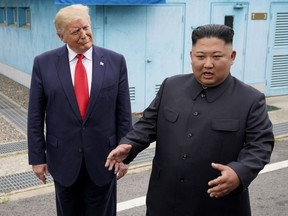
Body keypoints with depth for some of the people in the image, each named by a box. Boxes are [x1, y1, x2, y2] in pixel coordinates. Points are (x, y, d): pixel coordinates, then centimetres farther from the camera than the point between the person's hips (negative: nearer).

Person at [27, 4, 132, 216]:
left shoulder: (116, 61, -5)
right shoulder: (44, 63, -5)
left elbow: (123, 113, -1)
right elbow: (35, 116, -1)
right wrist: (37, 156, -2)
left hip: (103, 156, 0)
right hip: (63, 157, 0)